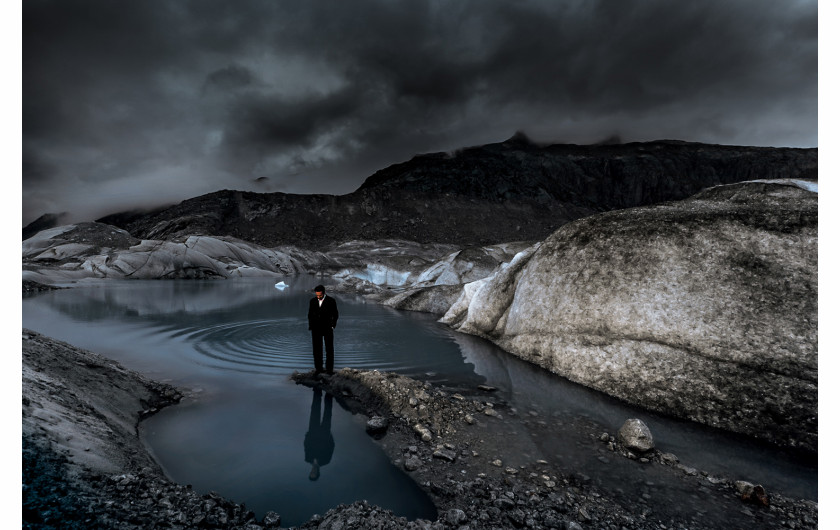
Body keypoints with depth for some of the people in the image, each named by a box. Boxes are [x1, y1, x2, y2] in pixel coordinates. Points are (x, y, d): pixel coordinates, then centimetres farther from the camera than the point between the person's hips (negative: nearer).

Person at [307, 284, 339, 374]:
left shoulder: (331, 301, -6)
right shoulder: (312, 301, 3)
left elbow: (335, 315, 0)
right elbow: (310, 315, 11)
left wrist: (333, 326, -5)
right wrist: (311, 327, 4)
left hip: (327, 329, -2)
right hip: (316, 329, 3)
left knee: (329, 349, 1)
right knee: (317, 349, 2)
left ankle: (329, 369, 10)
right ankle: (319, 368, 12)